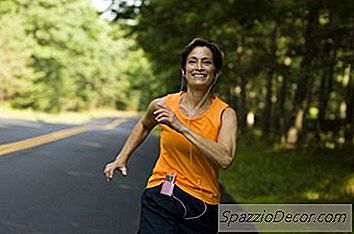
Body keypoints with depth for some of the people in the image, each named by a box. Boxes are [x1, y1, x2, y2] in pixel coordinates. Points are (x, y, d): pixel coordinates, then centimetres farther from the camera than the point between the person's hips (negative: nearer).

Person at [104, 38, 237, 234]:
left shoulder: (225, 114, -8)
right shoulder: (163, 105, -3)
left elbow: (225, 159, -26)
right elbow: (144, 126, 22)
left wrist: (182, 127, -27)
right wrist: (121, 159, 17)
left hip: (202, 208, 0)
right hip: (160, 198, 0)